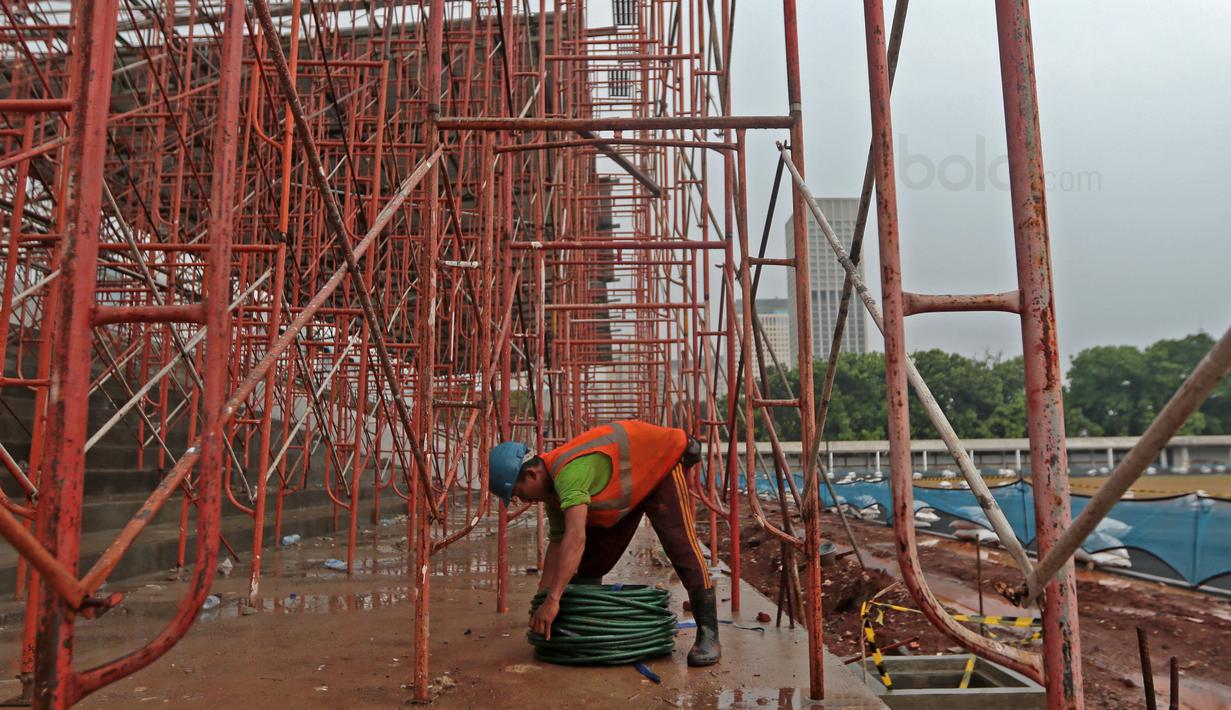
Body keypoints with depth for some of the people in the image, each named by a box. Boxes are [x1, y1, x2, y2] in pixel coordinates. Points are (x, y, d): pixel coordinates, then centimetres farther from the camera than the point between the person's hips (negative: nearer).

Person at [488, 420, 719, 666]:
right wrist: (541, 597, -5)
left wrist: (552, 600, -51)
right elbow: (558, 543, -3)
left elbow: (576, 538, -49)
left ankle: (708, 635, -9)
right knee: (589, 559, 4)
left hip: (661, 461, -9)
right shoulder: (554, 485, -10)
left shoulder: (569, 471, -39)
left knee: (682, 548, -18)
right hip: (628, 487, 9)